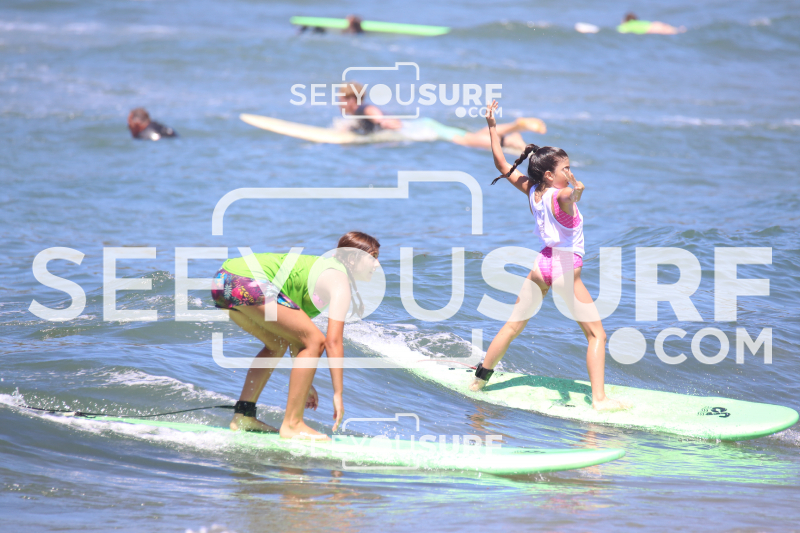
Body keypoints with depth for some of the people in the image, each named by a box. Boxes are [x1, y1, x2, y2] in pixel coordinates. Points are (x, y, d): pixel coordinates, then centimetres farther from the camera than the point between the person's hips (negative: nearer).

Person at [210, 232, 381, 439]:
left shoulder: (322, 269, 30)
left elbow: (295, 332, 32)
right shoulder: (340, 282, 3)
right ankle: (292, 425, -3)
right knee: (315, 341, -3)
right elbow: (333, 341, -5)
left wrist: (304, 383, 35)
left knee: (278, 343, 29)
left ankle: (243, 415, 22)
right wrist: (338, 394, -1)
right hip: (249, 283, -10)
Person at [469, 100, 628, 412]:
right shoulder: (560, 196, -18)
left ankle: (480, 379, 28)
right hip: (566, 268, -7)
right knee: (596, 335, -2)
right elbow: (567, 195, -45)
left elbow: (502, 165, 10)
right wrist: (574, 193, -66)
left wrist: (492, 126, 14)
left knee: (513, 326, 20)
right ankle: (599, 398, -12)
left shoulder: (532, 192, 1)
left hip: (542, 263, 7)